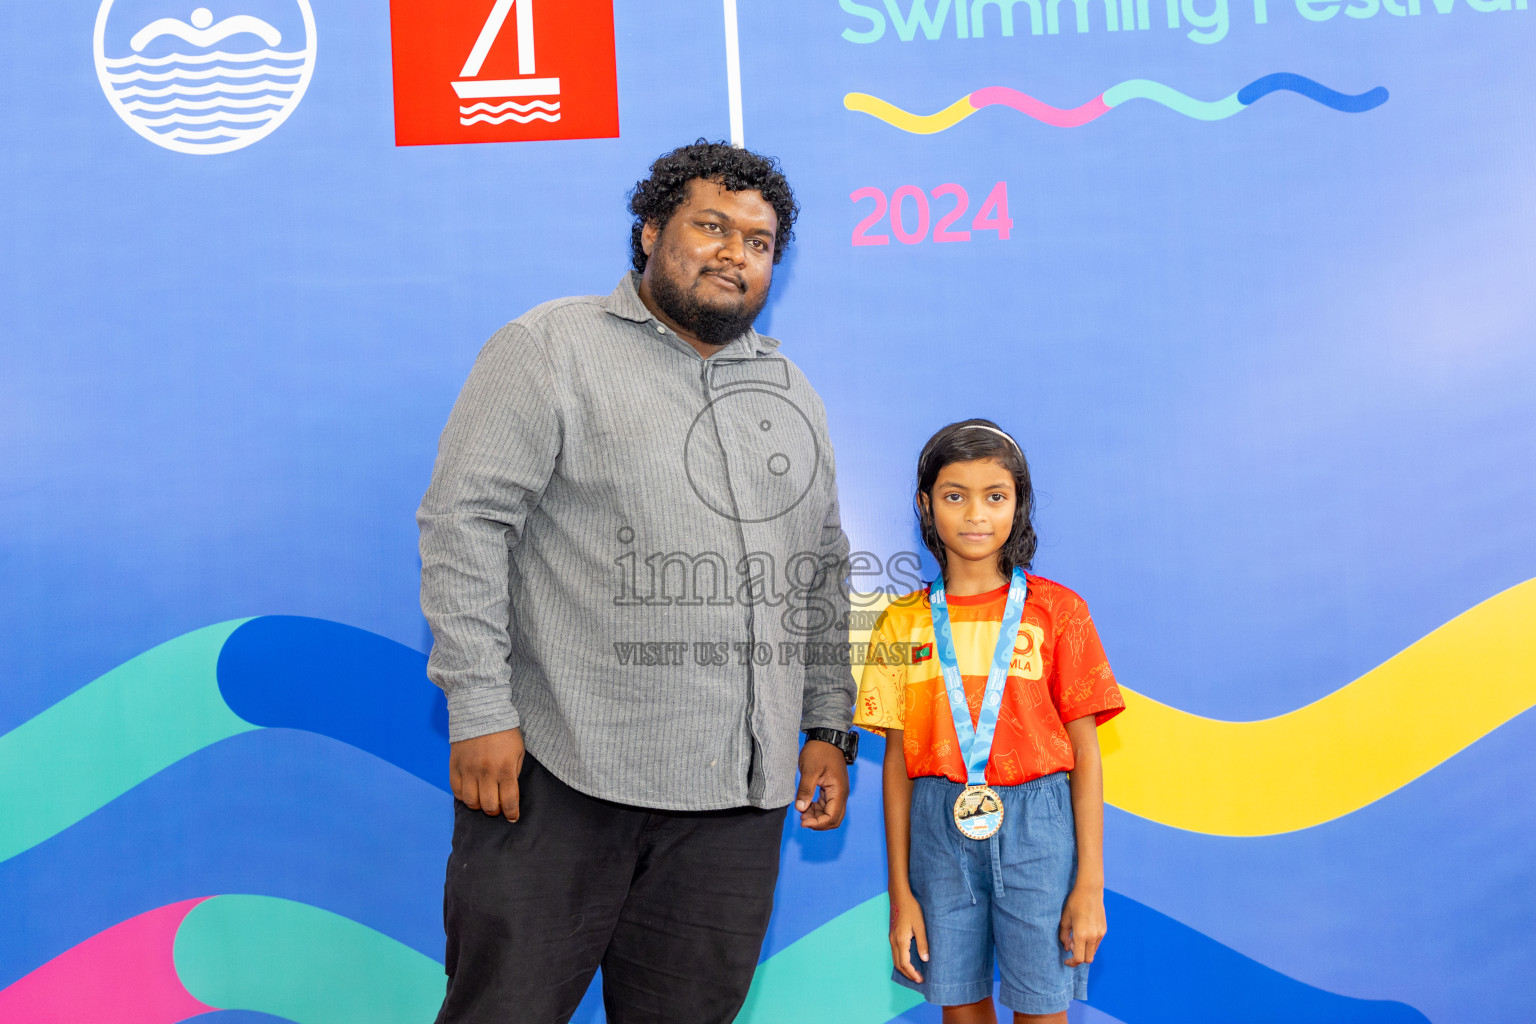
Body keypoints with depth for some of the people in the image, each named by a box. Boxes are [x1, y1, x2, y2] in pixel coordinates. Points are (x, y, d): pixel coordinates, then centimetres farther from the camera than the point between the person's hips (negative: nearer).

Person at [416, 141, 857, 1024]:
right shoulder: (554, 347, 0)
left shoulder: (791, 394, 17)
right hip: (563, 774, -4)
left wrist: (829, 727, 13)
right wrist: (480, 709, -13)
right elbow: (466, 521, -7)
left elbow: (826, 572, 19)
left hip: (738, 793, 5)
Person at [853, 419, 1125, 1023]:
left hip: (1037, 826, -1)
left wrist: (1090, 885, -4)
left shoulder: (1056, 611, -1)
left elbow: (1085, 752, -1)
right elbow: (898, 759, 5)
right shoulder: (903, 624, 4)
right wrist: (901, 893, 5)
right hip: (940, 830, 2)